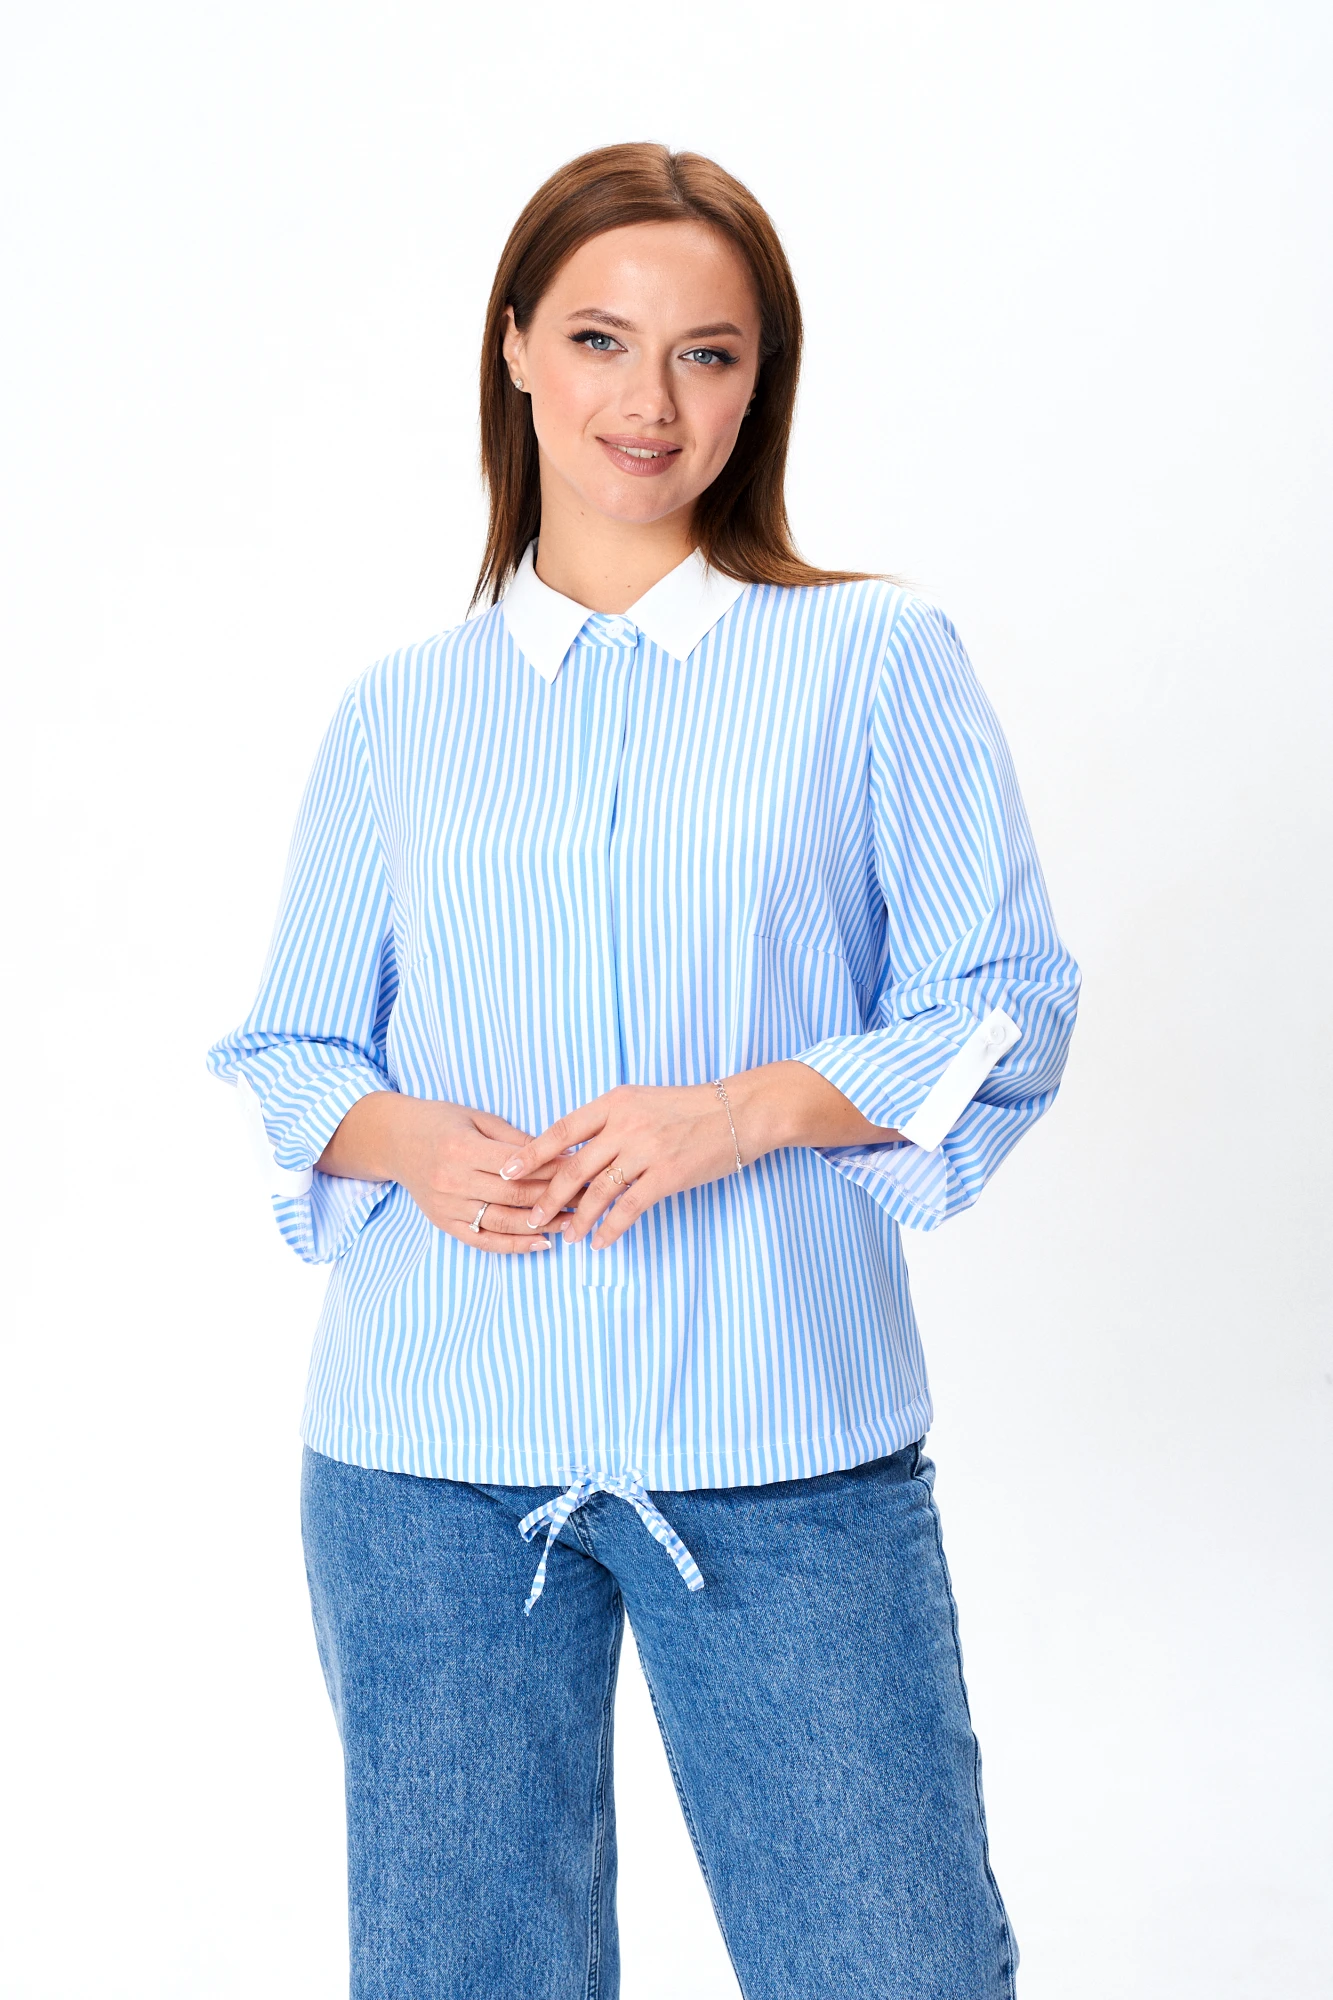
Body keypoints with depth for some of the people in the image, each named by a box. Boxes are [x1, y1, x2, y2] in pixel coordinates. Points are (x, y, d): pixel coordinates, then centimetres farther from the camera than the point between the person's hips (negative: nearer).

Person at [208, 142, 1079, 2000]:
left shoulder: (876, 661, 5)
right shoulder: (399, 712, 11)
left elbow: (1009, 1001, 1)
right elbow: (288, 1048, 13)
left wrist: (748, 1106, -15)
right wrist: (406, 1139, -10)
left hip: (785, 1449, -2)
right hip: (432, 1448, 2)